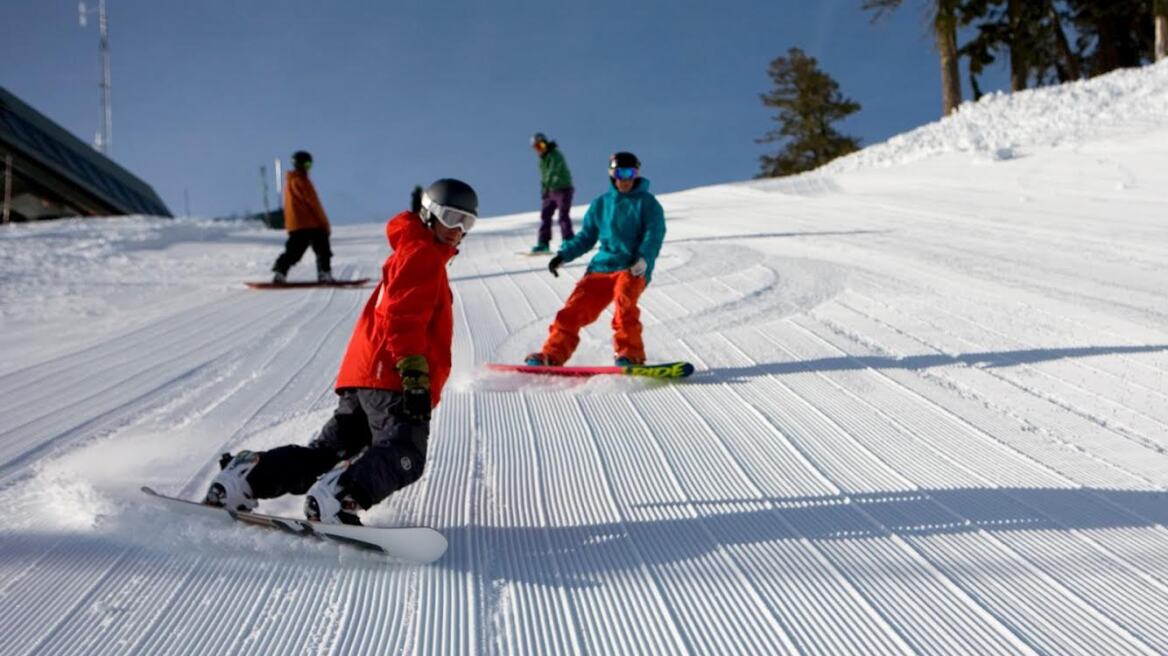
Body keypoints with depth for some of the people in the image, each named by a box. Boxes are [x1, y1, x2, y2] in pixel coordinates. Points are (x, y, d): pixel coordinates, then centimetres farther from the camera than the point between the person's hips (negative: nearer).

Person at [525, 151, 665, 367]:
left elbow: (654, 235, -8)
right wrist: (563, 255, 7)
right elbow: (586, 237, 21)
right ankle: (552, 355, 0)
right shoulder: (601, 204, 17)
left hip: (633, 269, -4)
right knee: (575, 308, -8)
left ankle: (630, 355, -31)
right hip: (602, 266, 4)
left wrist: (644, 259, -26)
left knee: (623, 297, -33)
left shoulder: (647, 203, 5)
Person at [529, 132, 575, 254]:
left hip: (563, 189, -8)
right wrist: (543, 190, 13)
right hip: (550, 191, 8)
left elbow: (553, 171, -27)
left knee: (563, 216, -10)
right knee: (545, 215, 4)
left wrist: (547, 186, -35)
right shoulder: (542, 158, 12)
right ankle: (543, 243, 7)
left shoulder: (555, 155, -16)